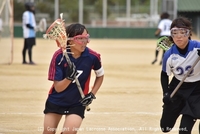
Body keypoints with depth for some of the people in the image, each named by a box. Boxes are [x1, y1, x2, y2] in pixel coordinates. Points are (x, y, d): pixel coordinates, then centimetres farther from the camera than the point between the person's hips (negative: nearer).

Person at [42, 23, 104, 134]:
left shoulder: (93, 57, -18)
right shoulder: (59, 56, -21)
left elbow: (100, 75, 5)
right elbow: (58, 88, -20)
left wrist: (92, 94, -7)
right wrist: (69, 78, -40)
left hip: (77, 104, -1)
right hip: (56, 101, 1)